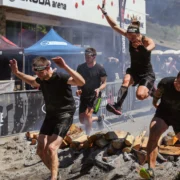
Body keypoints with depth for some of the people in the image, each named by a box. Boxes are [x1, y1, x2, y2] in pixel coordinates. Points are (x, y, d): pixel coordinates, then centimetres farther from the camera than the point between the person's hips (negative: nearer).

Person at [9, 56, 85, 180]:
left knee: (51, 148, -23)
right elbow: (32, 81, 26)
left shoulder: (61, 78, -22)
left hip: (64, 116, -8)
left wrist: (65, 67, -47)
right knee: (41, 150, 6)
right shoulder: (42, 80, 1)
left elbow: (81, 82, -38)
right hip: (50, 116, 8)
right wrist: (17, 72, 11)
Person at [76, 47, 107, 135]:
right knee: (82, 120, 9)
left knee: (88, 114, -22)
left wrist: (99, 89, -23)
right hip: (83, 96, 5)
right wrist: (78, 89, -6)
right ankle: (98, 118, 39)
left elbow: (104, 83, -2)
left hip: (94, 95, -5)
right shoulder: (80, 67, 3)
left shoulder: (100, 69, -7)